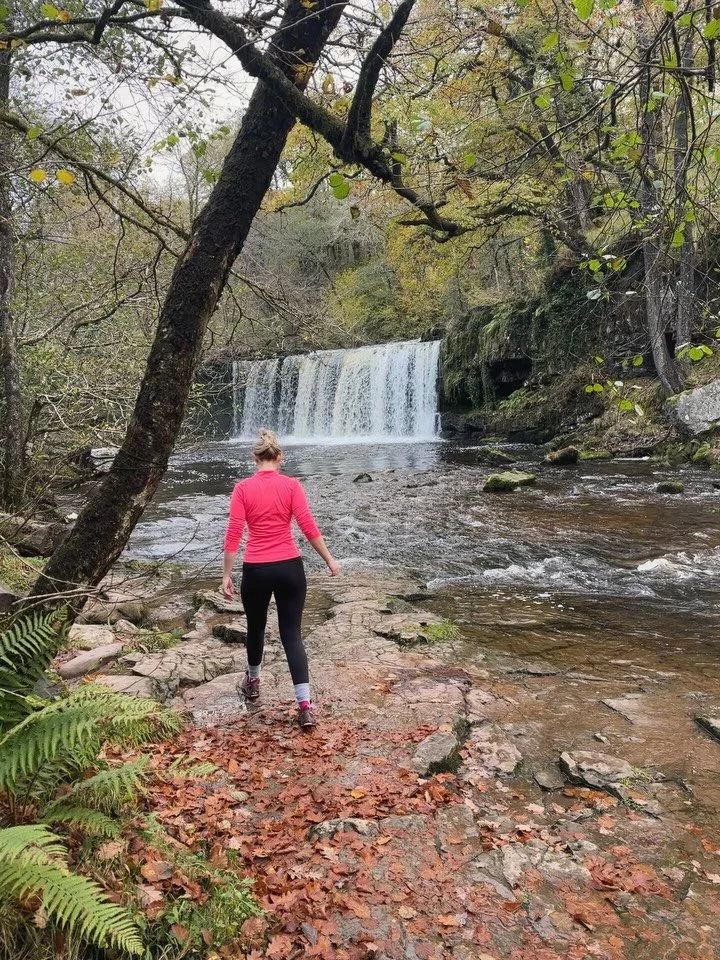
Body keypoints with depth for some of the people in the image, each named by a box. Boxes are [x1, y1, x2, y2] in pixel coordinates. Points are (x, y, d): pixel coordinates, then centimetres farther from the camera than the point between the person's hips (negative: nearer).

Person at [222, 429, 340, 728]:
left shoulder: (242, 488, -3)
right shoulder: (291, 485, -3)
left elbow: (233, 535, -7)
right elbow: (309, 528, -9)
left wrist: (226, 575, -1)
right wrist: (330, 560, 1)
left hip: (255, 571, 0)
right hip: (290, 568, 0)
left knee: (256, 628, 23)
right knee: (292, 634, 6)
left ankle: (253, 683, 46)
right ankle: (305, 705, -2)